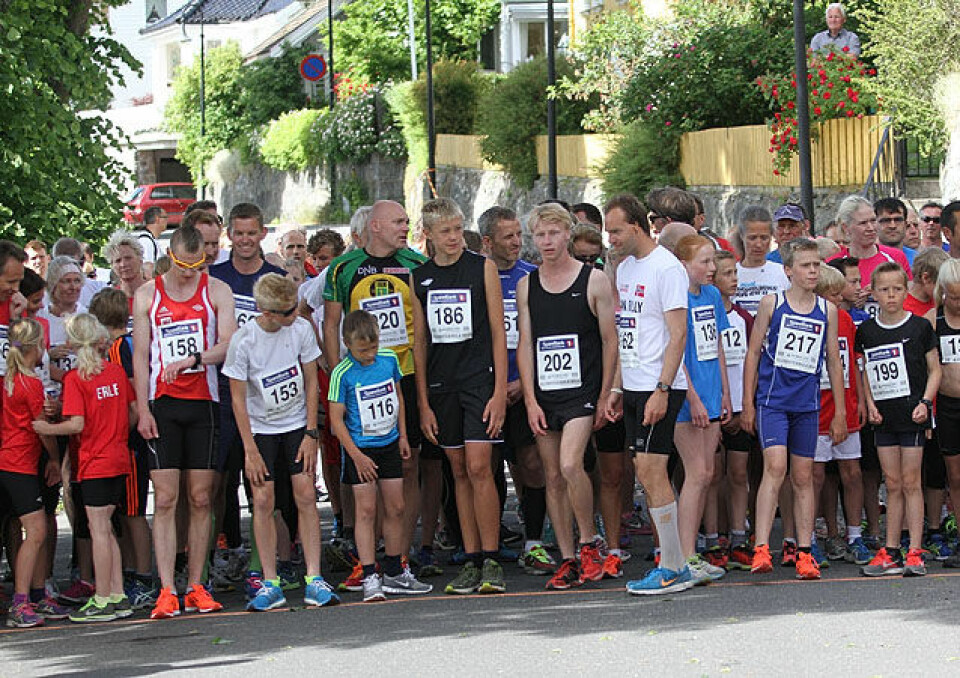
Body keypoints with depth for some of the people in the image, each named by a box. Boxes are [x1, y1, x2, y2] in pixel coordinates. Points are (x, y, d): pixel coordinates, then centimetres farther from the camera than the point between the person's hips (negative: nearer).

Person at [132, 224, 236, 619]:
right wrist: (142, 409, -2)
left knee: (201, 499, 2)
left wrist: (191, 359, -20)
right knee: (165, 500, -6)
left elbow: (227, 346, -4)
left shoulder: (216, 291, 5)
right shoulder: (147, 295, 7)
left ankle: (195, 587, 8)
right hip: (161, 403, 0)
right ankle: (167, 592, -8)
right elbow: (140, 355, 6)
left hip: (202, 401, 0)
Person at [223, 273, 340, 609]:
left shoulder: (301, 329, -11)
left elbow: (311, 384, -1)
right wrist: (250, 450, -13)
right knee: (263, 500, -7)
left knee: (306, 496, -6)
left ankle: (314, 580, -4)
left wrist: (311, 434, -6)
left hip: (297, 424, 2)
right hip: (260, 429, -1)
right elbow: (238, 398, -11)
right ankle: (270, 584, -1)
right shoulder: (244, 340, -17)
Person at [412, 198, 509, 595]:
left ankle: (491, 562, -7)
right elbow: (420, 341, 12)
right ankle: (472, 561, 9)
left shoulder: (482, 268, 1)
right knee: (460, 472, 6)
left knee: (479, 469, -12)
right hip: (440, 385, 4)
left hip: (479, 380, -4)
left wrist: (500, 390, -9)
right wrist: (423, 404, 7)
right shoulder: (419, 278, 9)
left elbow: (498, 331, -1)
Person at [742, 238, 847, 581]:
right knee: (775, 466, -18)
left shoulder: (827, 310, 8)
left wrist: (840, 413, 12)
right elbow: (753, 353, 4)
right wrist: (748, 404, 0)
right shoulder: (771, 304, 0)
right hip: (772, 400, -3)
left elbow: (833, 361, 14)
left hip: (807, 404, 3)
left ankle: (804, 553, 11)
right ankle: (761, 549, -21)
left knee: (803, 476, 7)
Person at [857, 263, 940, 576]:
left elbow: (934, 369, 1)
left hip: (912, 413, -3)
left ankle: (915, 553, -2)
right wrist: (870, 404, 0)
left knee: (911, 482, -3)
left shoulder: (920, 327, -3)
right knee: (892, 485, 7)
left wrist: (925, 402, -11)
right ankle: (891, 553, 9)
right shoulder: (866, 331, 5)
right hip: (884, 416, 3)